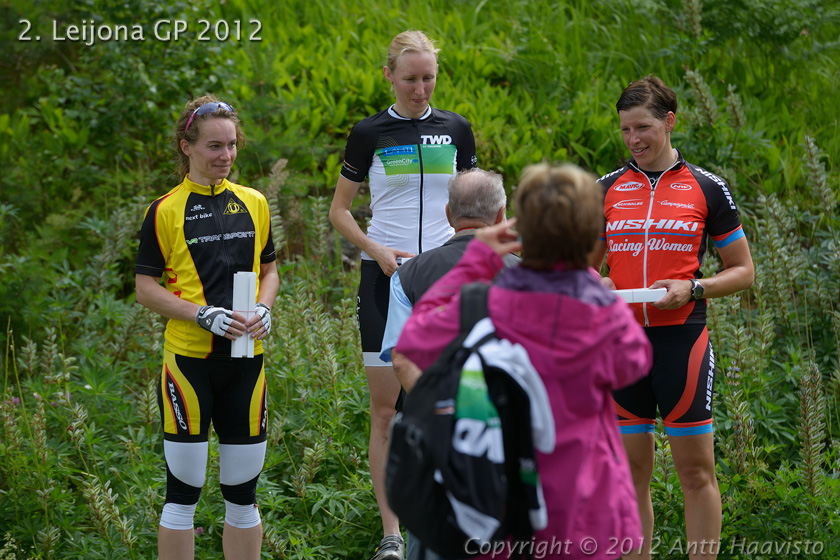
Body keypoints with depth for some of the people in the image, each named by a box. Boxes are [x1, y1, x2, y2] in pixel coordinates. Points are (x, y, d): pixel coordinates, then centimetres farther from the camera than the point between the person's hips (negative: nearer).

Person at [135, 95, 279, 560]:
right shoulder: (165, 211, -3)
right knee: (183, 491, 0)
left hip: (246, 358, 4)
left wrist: (263, 309, -3)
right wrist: (203, 314, -16)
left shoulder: (253, 203, 10)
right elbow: (145, 286, -4)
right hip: (188, 359, -4)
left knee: (243, 491, 9)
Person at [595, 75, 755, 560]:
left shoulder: (707, 188, 1)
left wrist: (692, 289, -12)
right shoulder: (608, 189, 9)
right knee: (630, 469, 6)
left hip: (682, 338, -3)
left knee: (696, 468, -1)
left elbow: (743, 270, 5)